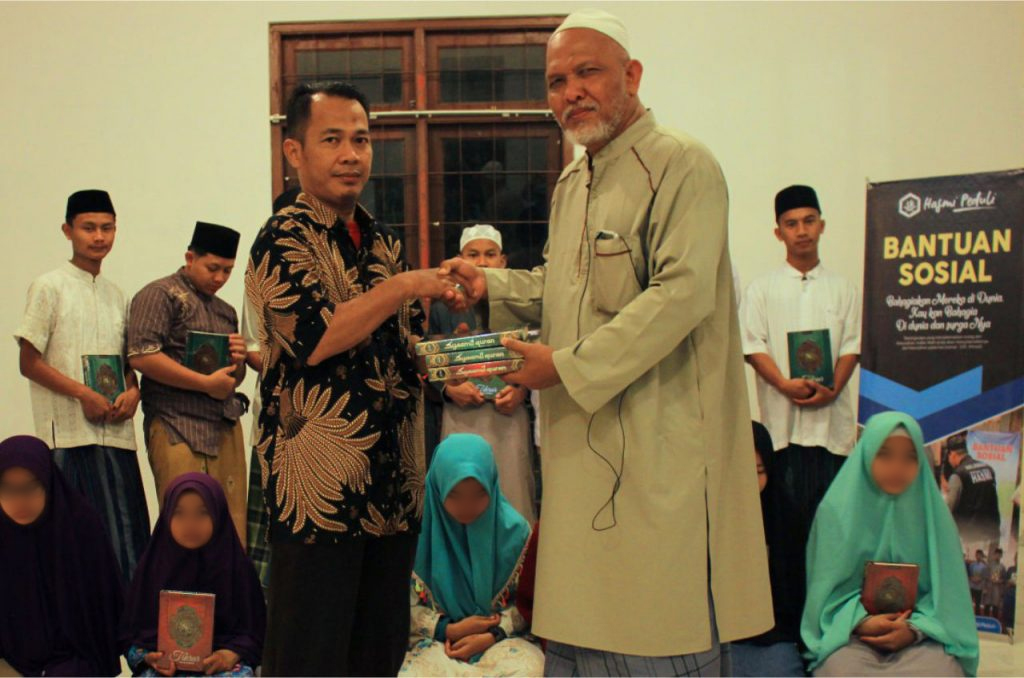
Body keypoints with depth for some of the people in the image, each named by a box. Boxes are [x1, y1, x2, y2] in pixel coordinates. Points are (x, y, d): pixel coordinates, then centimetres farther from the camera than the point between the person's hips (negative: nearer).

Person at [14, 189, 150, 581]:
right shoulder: (50, 287, 1)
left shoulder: (116, 295, 17)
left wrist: (132, 392, 0)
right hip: (68, 433, -5)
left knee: (126, 534, 1)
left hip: (115, 431, 5)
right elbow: (29, 362, -4)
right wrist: (84, 394, -14)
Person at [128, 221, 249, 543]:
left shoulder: (226, 311, 23)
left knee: (232, 526, 1)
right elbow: (141, 356, -13)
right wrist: (207, 383, -12)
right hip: (179, 429, -7)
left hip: (226, 426, 7)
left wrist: (238, 361, 4)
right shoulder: (160, 294, 1)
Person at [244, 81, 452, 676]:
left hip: (395, 486, 7)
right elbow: (317, 338, -20)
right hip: (322, 487, -7)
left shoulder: (385, 242, 15)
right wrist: (405, 285, -15)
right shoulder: (284, 240, -7)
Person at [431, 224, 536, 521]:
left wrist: (522, 391, -11)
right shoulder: (442, 307, 9)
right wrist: (448, 388, -9)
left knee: (513, 496, 1)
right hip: (460, 416, 1)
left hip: (509, 415, 0)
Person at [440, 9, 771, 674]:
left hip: (659, 442, -8)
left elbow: (683, 293, -21)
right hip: (582, 446, 9)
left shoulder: (682, 165, -11)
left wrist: (569, 367, -19)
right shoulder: (571, 185, 17)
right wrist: (489, 286, 10)